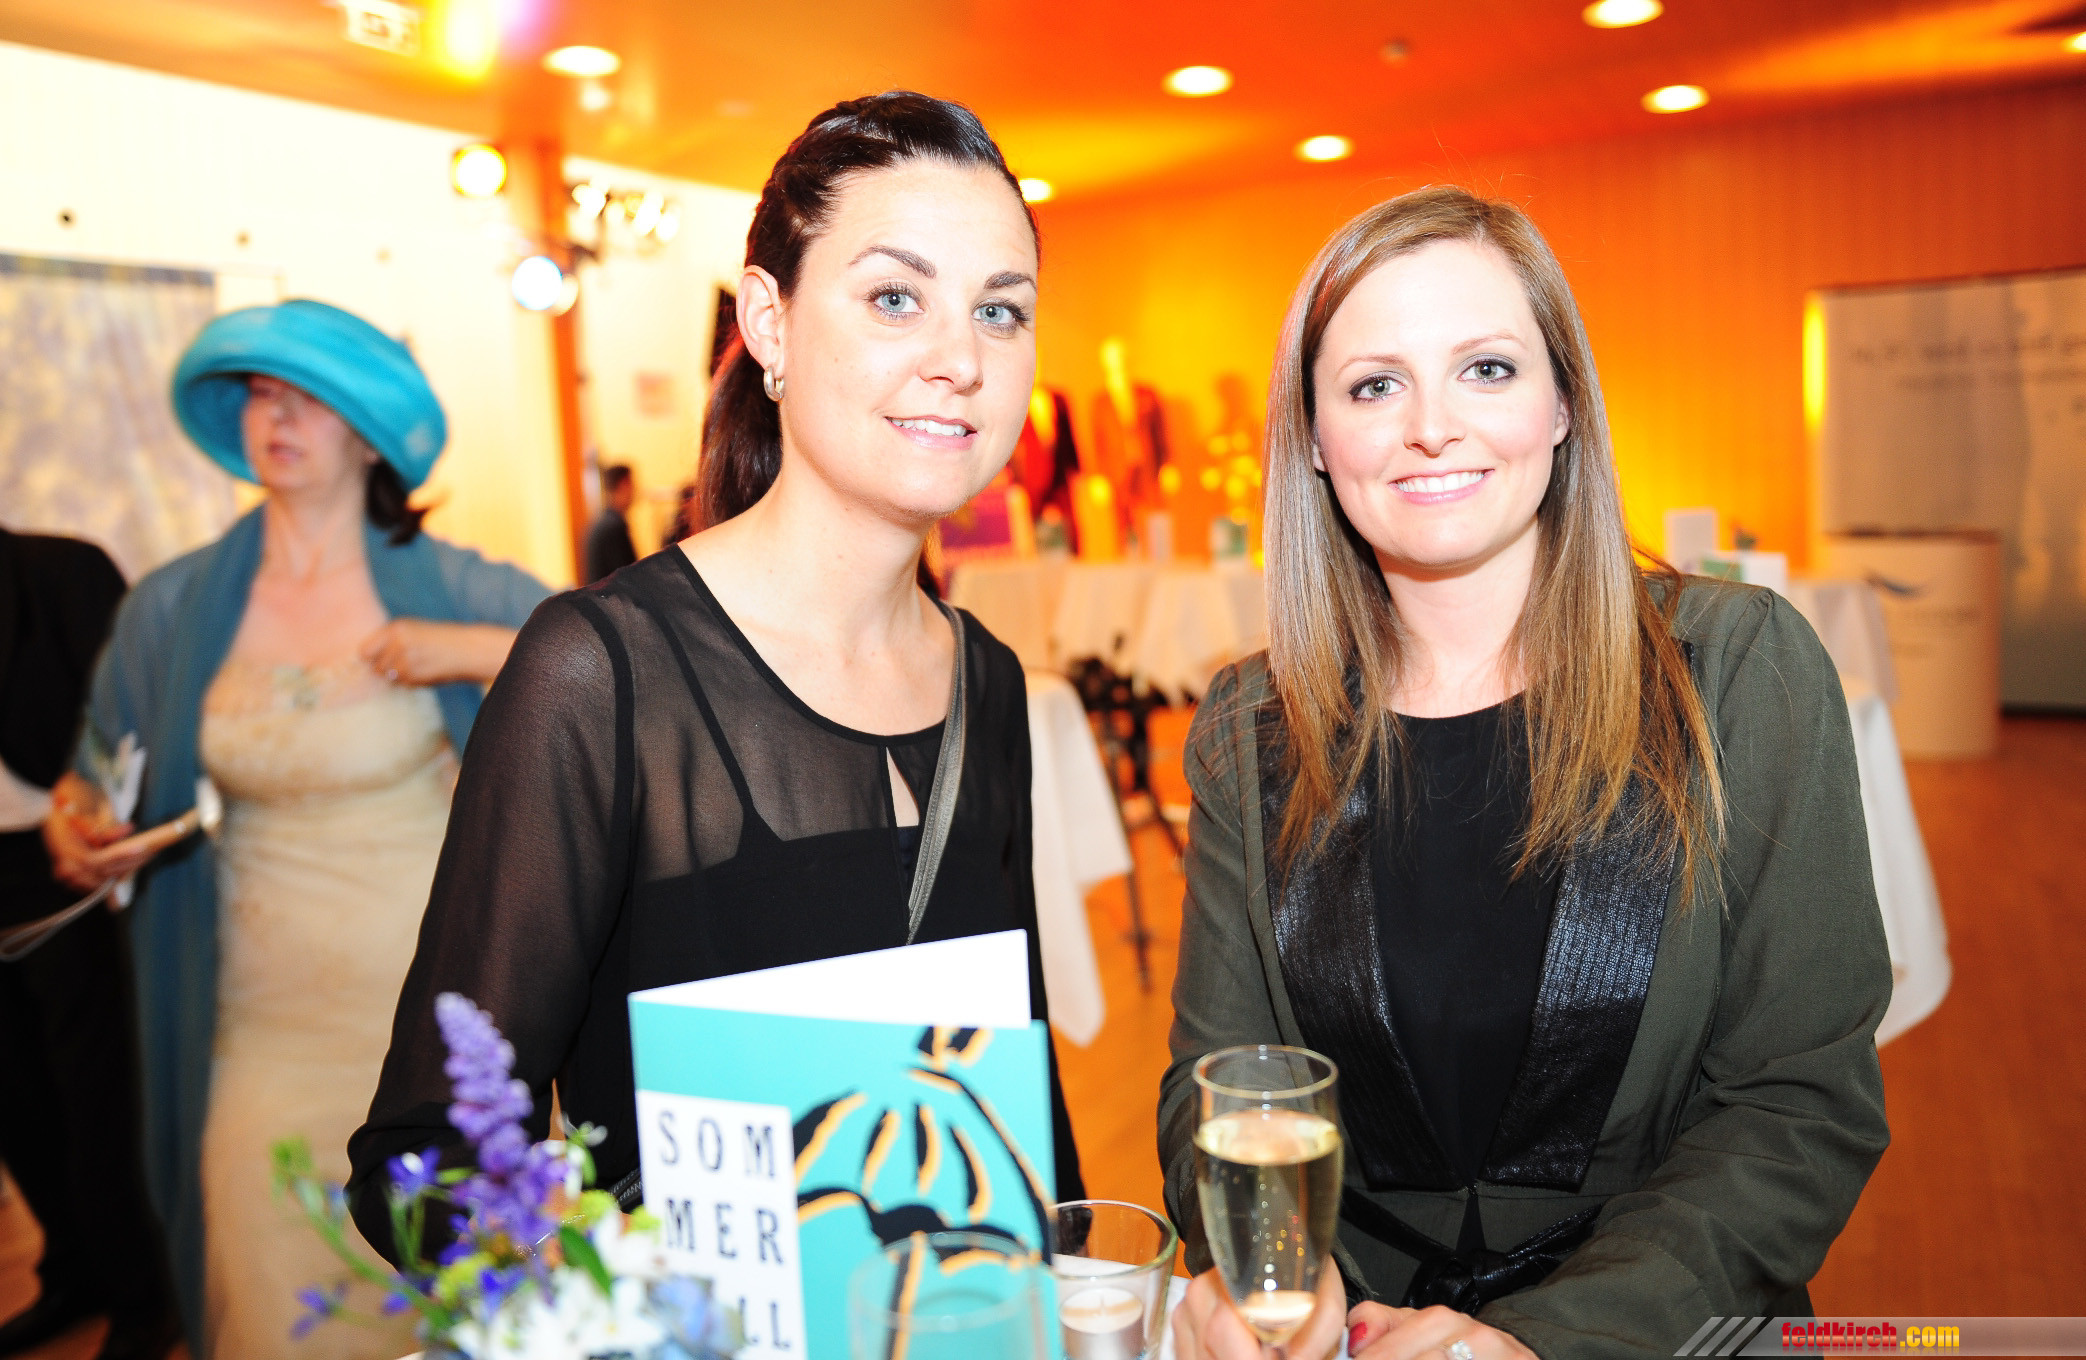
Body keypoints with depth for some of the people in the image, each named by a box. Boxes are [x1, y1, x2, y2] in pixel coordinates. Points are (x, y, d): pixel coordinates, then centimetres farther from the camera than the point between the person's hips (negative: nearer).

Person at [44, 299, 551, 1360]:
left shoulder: (444, 585, -5)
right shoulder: (172, 608, 2)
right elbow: (94, 778, 14)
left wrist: (472, 650, -18)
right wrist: (73, 833, -7)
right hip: (265, 1023, 2)